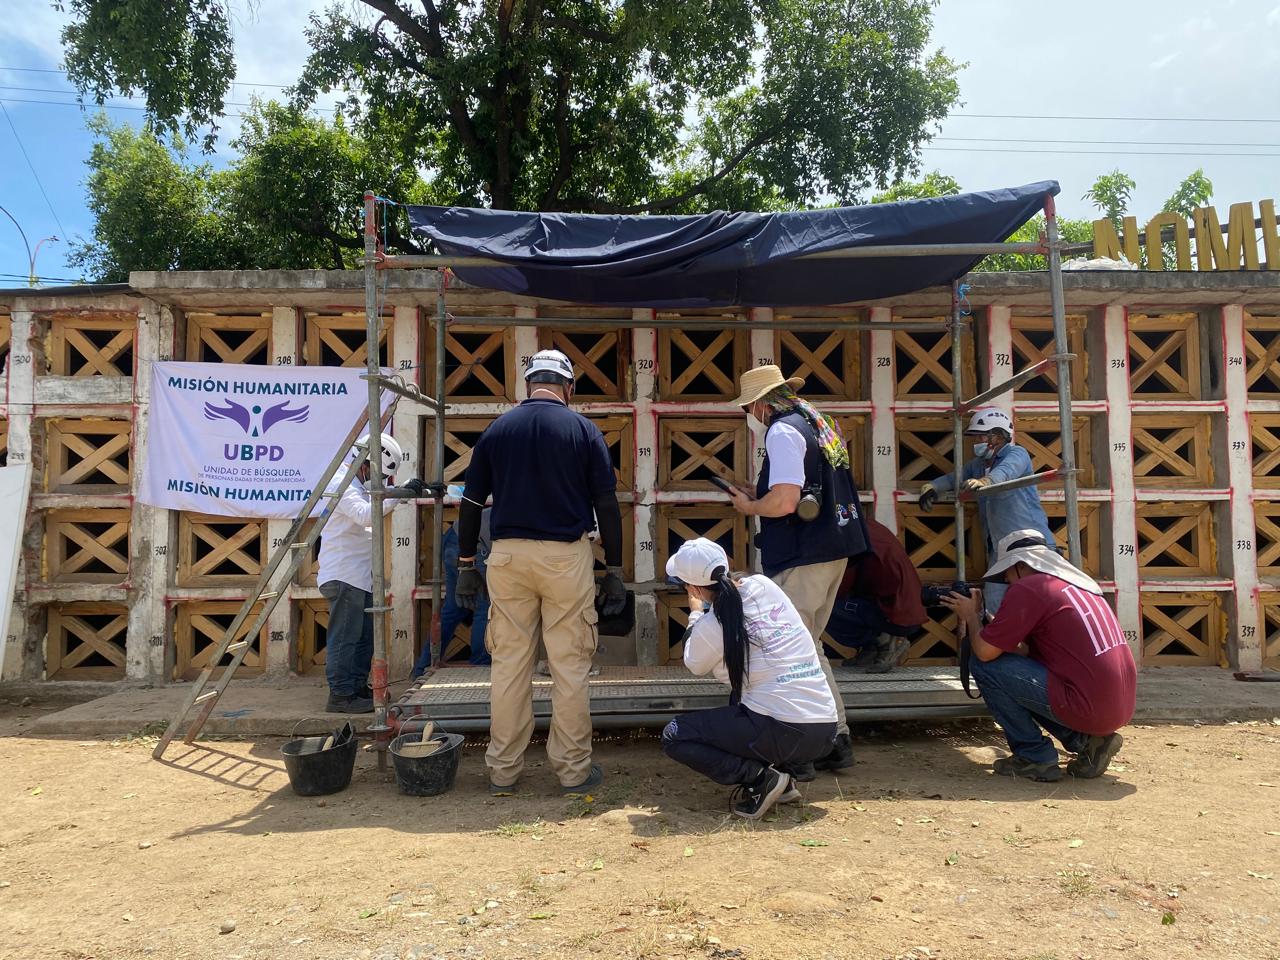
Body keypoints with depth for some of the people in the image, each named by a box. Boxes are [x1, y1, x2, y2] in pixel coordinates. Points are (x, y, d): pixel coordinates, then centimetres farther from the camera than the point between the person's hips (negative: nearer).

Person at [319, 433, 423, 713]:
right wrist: (400, 493, -31)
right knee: (345, 637, -6)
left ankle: (358, 687, 25)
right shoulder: (341, 483, -14)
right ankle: (340, 695, 1)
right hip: (344, 577, -11)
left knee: (364, 636, 16)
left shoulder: (358, 486, 20)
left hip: (361, 577, 11)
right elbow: (365, 514, -29)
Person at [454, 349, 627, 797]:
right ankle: (573, 769, 13)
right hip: (567, 557, -2)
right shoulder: (584, 430, 0)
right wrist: (614, 571, 3)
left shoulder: (496, 430, 6)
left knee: (509, 664, 10)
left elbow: (470, 504, 7)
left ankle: (503, 772, 18)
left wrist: (466, 566, 14)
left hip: (507, 557, 2)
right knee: (570, 666, 5)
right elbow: (607, 506, -2)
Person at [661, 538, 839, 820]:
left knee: (674, 736, 5)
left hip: (783, 735, -7)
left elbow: (695, 666, 12)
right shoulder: (765, 585, 3)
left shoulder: (711, 625, -10)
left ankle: (760, 778, -5)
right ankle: (780, 780, 19)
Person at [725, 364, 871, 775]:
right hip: (835, 549, 10)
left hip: (803, 557, -10)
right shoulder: (819, 420, 14)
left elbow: (784, 501, -23)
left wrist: (749, 506, -4)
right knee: (808, 647, 17)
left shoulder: (783, 431, -14)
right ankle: (836, 740, 21)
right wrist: (759, 494, 18)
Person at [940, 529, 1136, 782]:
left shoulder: (1026, 589, -10)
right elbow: (1029, 652, 24)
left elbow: (986, 652, -9)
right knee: (1024, 669, 25)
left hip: (1088, 709, -9)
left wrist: (970, 616, 8)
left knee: (985, 666, -5)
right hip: (1122, 709, 9)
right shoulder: (1078, 582, 18)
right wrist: (992, 625, 17)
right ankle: (1087, 741, 13)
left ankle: (1035, 757, 2)